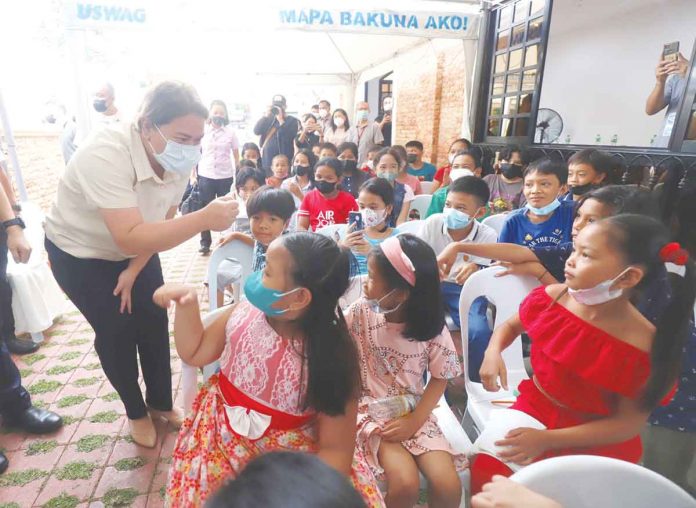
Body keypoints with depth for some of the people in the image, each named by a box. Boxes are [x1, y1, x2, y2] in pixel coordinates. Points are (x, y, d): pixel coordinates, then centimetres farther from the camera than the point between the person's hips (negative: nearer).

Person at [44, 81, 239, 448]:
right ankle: (136, 412, 24)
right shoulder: (105, 156, -38)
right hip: (80, 254, -5)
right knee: (117, 331, -2)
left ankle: (161, 402, 27)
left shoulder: (179, 161, -19)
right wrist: (204, 219, -56)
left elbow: (162, 223, -6)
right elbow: (129, 238, -47)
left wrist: (133, 271, -8)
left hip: (135, 248, 5)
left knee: (155, 323, 4)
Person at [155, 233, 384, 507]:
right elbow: (194, 353, 6)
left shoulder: (332, 356, -23)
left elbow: (336, 450, -17)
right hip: (224, 438, 3)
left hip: (291, 455, -2)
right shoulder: (243, 312, -12)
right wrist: (187, 304, -8)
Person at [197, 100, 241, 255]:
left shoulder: (230, 131, 2)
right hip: (205, 175, 1)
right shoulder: (203, 130, 4)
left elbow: (236, 155, 6)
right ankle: (205, 243, 12)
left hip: (226, 176, 0)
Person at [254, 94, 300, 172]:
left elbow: (289, 137, -15)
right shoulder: (268, 119, 16)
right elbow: (256, 131, 2)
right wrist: (265, 116, -6)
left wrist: (281, 120, -15)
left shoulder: (292, 120, 1)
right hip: (266, 161, 5)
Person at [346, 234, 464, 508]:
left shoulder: (431, 327, -11)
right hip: (372, 409, -1)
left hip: (414, 411, 1)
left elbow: (439, 378, -3)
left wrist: (415, 420, -11)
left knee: (449, 486, -14)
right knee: (405, 483, -22)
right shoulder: (360, 313, -11)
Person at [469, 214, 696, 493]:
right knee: (485, 468, -15)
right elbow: (511, 325, 9)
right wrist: (493, 353, -14)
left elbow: (629, 423, -13)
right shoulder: (551, 298, -12)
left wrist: (548, 440, -20)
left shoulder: (642, 347, -22)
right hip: (535, 407, 3)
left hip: (597, 442, -2)